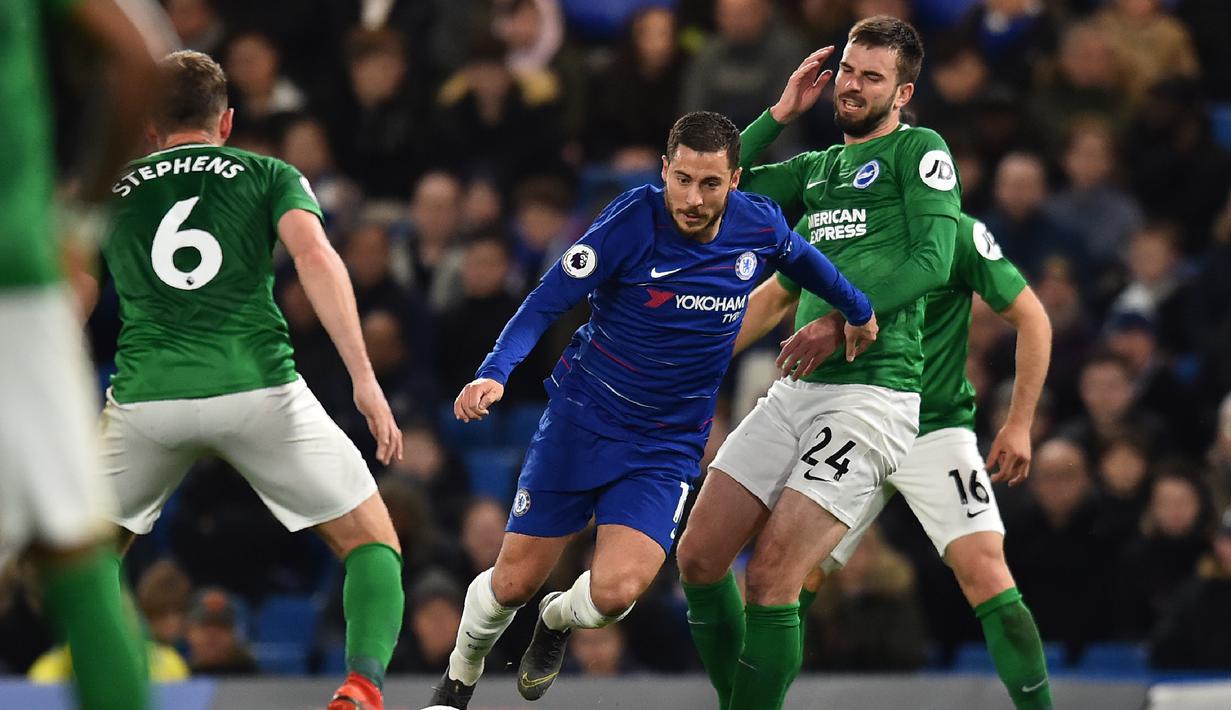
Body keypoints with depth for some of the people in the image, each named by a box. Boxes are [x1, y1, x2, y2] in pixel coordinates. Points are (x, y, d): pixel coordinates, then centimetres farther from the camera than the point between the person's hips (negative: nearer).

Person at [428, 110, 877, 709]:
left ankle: (558, 620, 20)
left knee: (615, 591, -19)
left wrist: (857, 311, 32)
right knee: (514, 581, 2)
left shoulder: (761, 226, -8)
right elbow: (546, 303, -17)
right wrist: (495, 373, -33)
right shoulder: (634, 219, -18)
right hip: (581, 420, -1)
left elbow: (802, 259, 17)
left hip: (668, 446, 2)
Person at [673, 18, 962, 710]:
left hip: (873, 390, -8)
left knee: (770, 580, -16)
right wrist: (783, 112, 15)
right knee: (699, 557, 2)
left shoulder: (919, 149, 0)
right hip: (798, 389, 8)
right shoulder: (819, 165, 21)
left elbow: (931, 262, -13)